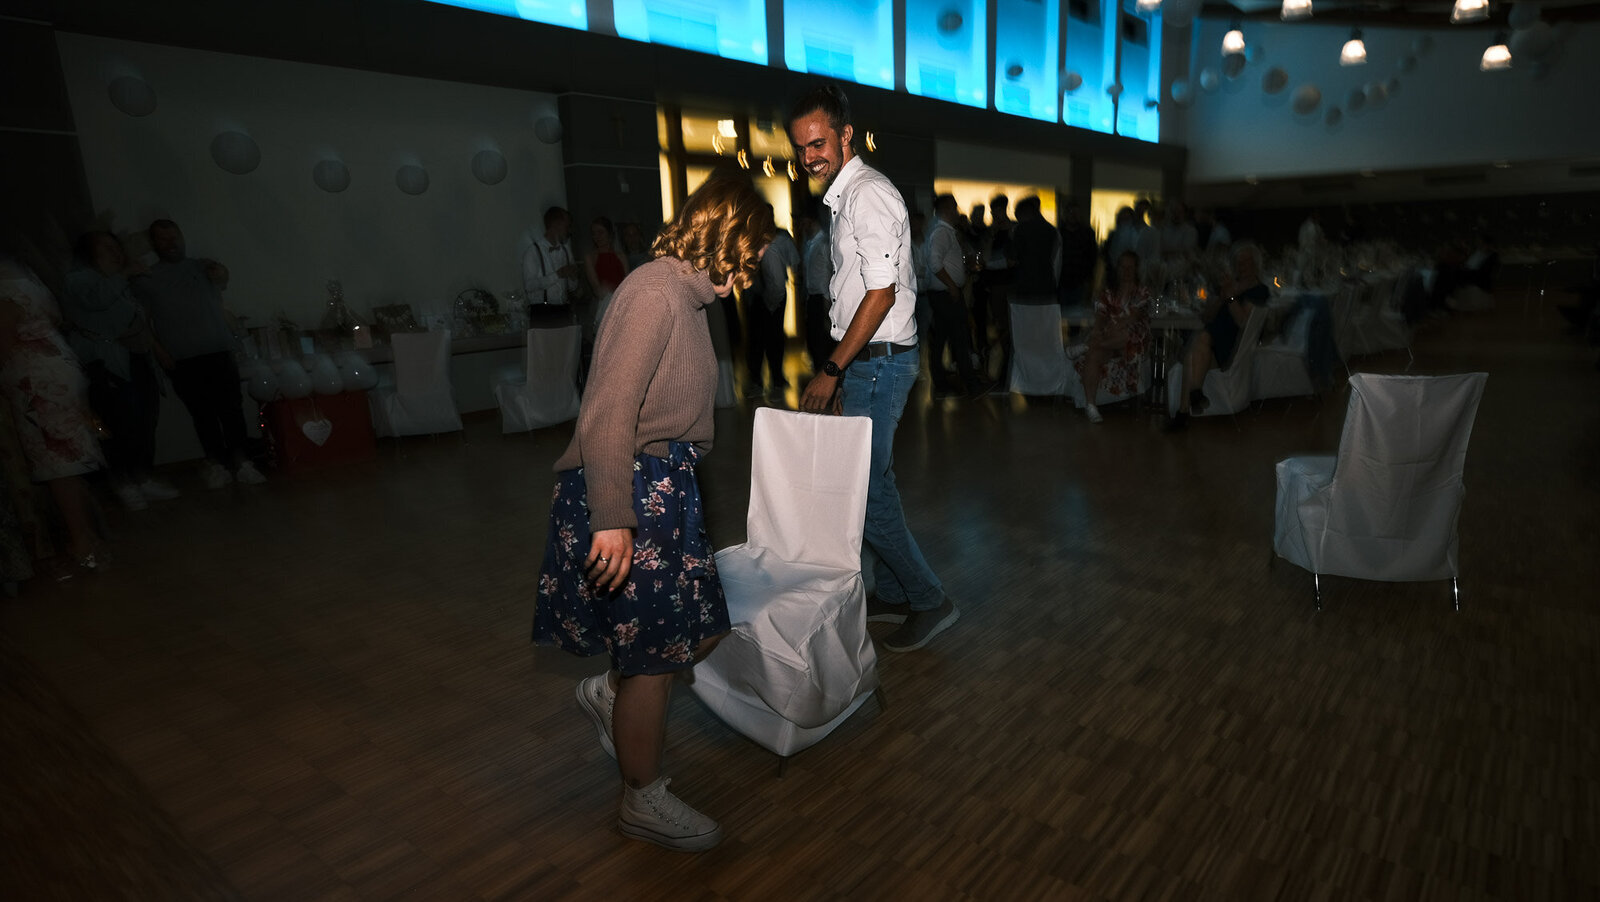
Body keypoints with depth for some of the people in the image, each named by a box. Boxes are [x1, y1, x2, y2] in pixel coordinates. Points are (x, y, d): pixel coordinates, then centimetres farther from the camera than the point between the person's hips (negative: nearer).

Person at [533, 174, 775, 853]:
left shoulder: (690, 295, 12)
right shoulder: (653, 292, -19)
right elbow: (606, 416, -24)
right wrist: (613, 521, -25)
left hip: (667, 489, 10)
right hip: (627, 493, -9)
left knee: (701, 629, 15)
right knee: (654, 658, 4)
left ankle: (608, 692, 40)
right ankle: (643, 803, 26)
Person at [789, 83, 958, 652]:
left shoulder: (869, 194, -15)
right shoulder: (844, 197, 16)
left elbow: (881, 294, -21)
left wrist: (832, 370, -18)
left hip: (879, 362, -10)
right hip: (865, 362, 10)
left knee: (864, 489, -6)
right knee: (873, 481, 15)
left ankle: (929, 601, 8)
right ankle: (894, 595, 29)